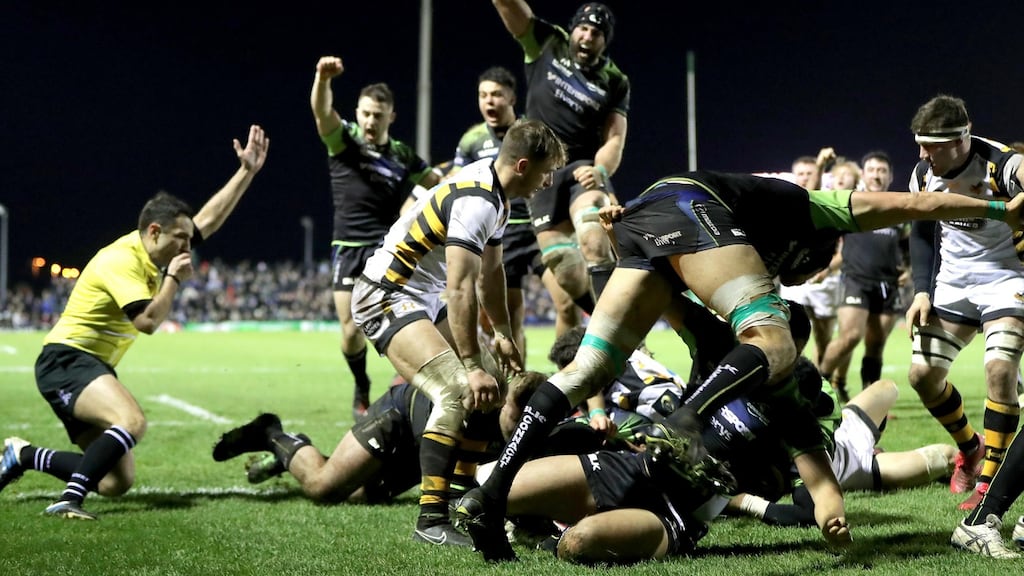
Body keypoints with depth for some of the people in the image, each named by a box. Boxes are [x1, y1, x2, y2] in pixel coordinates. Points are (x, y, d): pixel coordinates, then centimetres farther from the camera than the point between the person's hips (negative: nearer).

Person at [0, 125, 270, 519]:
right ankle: (69, 500, -36)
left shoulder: (154, 251, 9)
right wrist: (174, 278, -15)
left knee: (117, 483, 4)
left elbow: (210, 219, 16)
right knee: (132, 422, -36)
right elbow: (148, 320, -28)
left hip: (93, 367, 10)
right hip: (66, 360, -10)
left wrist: (247, 171, 13)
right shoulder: (121, 260, -18)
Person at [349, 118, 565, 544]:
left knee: (489, 388, 10)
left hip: (424, 297, 11)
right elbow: (459, 289, -30)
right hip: (387, 297, -11)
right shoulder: (476, 201, -24)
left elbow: (490, 272, 21)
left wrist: (502, 333, 24)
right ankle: (431, 518, -23)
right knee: (457, 391, -26)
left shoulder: (496, 196, 8)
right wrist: (472, 366, -31)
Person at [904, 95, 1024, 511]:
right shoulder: (923, 176, -3)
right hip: (952, 284, 6)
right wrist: (922, 291, 1)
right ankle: (970, 449, 27)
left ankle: (989, 481, -10)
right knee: (923, 375, 2)